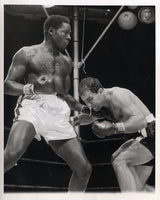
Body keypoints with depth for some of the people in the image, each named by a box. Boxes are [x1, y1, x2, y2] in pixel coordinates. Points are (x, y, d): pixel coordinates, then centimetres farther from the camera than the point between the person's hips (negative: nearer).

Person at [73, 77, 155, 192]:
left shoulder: (117, 95, -20)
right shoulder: (103, 100, 9)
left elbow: (140, 121, -29)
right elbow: (89, 118, 29)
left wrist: (114, 128, -37)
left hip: (151, 134, -10)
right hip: (144, 138, 10)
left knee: (118, 161, -25)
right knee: (137, 188, 8)